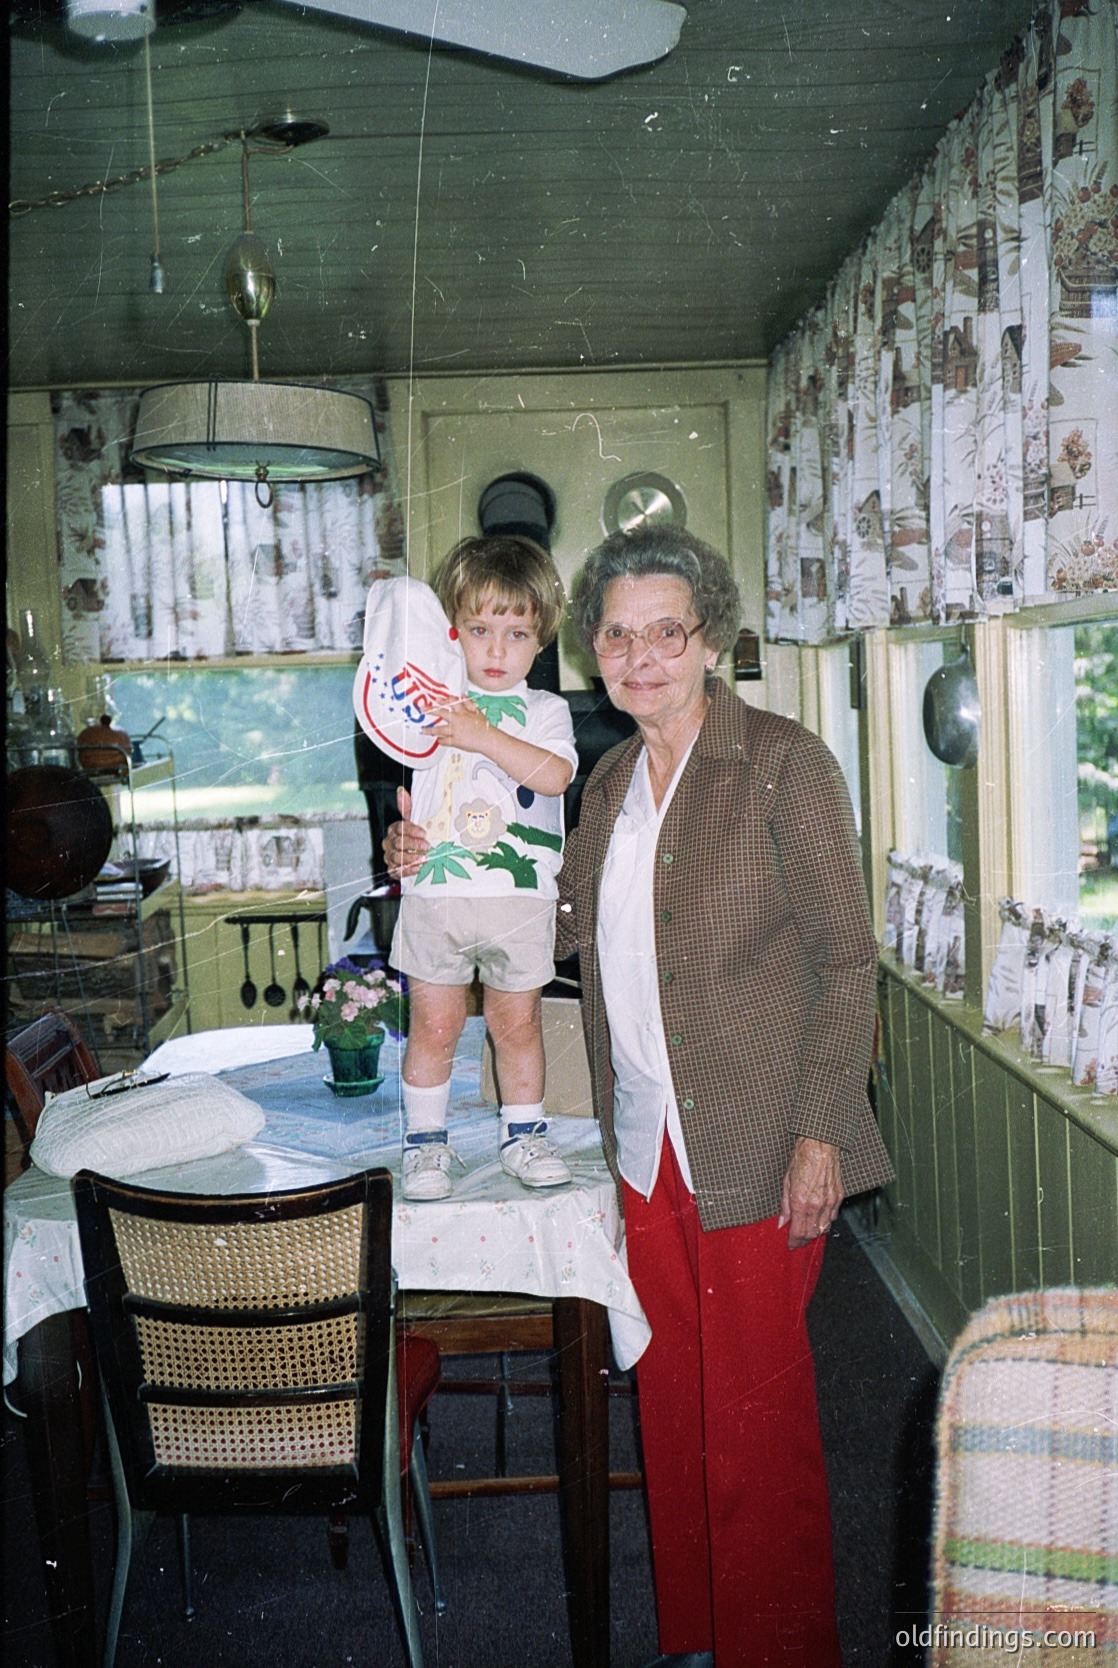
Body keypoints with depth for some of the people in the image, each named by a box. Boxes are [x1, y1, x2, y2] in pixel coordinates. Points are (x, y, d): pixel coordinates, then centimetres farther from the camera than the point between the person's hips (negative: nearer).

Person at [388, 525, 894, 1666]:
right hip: (645, 1144, 6)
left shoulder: (785, 764, -10)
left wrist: (819, 1134, -14)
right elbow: (562, 921, 20)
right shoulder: (611, 781, 9)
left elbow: (846, 960, -10)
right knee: (669, 1399, 17)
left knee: (755, 1412, 5)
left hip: (754, 1148, -6)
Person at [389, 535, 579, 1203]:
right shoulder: (433, 701, 7)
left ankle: (525, 1133, 27)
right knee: (435, 1022, 5)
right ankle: (425, 1142, 20)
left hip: (519, 896, 0)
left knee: (517, 1020, 10)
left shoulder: (545, 710, 4)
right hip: (436, 890, 0)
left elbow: (553, 774, -14)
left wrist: (482, 735, -22)